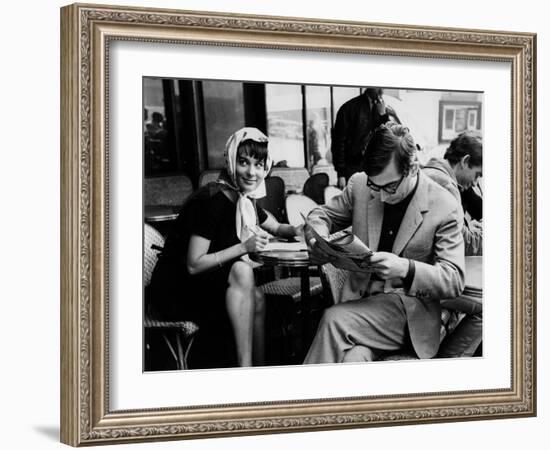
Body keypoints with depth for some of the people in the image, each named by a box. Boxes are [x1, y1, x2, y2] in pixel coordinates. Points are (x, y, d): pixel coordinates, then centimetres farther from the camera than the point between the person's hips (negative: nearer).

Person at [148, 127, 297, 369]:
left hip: (205, 286, 8)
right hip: (174, 289, -8)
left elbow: (277, 227, 25)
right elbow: (193, 265, -23)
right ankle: (245, 365, -30)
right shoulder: (212, 200, -20)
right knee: (242, 272, -29)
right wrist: (243, 247, -27)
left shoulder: (246, 201, 6)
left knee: (256, 300, -18)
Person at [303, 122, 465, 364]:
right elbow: (323, 214, 17)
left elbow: (455, 280, -10)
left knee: (333, 320, -29)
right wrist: (317, 237, -9)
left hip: (409, 311, -3)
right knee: (353, 358, -32)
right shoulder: (360, 185, 1)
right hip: (359, 298, 3)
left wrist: (406, 269, -28)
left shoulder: (444, 207, -9)